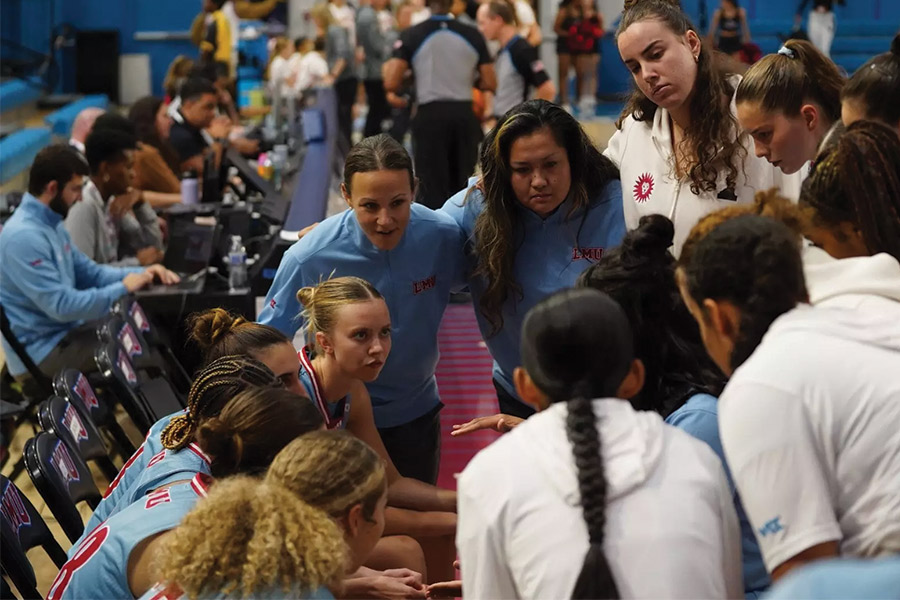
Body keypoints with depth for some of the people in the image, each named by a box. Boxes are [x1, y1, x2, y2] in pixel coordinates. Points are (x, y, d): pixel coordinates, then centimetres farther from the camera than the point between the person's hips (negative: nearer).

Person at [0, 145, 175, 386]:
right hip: (41, 352, -10)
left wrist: (140, 274, 0)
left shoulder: (51, 224, 9)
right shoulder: (24, 236, -24)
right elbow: (61, 305, -27)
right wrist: (123, 289, -20)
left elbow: (89, 272, 16)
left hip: (63, 333, 10)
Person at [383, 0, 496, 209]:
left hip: (430, 115, -2)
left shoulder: (411, 35, -6)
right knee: (464, 187, 15)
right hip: (465, 115, 3)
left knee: (432, 189, 1)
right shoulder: (472, 35, 2)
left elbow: (391, 83, -12)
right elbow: (490, 83, 4)